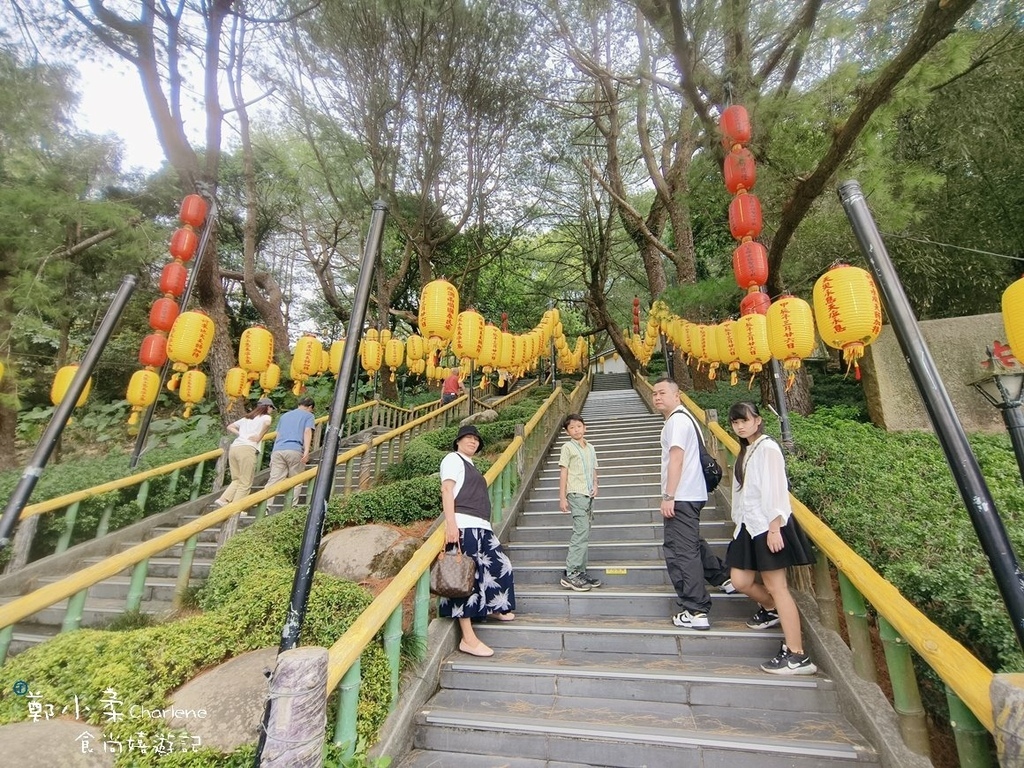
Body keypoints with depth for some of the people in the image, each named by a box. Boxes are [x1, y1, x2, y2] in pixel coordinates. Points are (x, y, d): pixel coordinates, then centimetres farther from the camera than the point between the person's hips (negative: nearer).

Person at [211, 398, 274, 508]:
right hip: (247, 449, -7)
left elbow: (230, 427, 30)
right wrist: (259, 438, -5)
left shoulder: (246, 418, 29)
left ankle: (223, 500, 0)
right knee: (245, 483, -2)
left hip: (233, 448, 7)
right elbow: (267, 423, -15)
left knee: (236, 480, 16)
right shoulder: (265, 417, 9)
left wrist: (241, 435, 18)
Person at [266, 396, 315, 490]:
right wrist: (306, 451, -11)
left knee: (273, 481, -4)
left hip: (277, 450, 4)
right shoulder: (308, 415, 14)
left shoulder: (284, 415, 31)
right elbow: (307, 432, -2)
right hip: (295, 450, -4)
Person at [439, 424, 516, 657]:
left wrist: (482, 526, 19)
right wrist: (451, 524, -22)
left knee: (499, 565, 17)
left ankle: (493, 608, 40)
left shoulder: (471, 466, 26)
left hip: (481, 527, 10)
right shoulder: (453, 459, -1)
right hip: (464, 526, -10)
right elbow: (446, 490, -12)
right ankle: (468, 639, -2)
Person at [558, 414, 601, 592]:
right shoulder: (568, 447, -2)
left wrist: (595, 486, 2)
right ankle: (571, 574, -7)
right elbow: (563, 473, -5)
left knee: (584, 534, 10)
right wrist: (562, 498, -9)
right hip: (576, 494, -7)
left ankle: (581, 572, 18)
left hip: (589, 495, 7)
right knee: (581, 532, -12)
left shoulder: (591, 448, 16)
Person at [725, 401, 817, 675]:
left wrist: (774, 529, -19)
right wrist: (741, 522, 15)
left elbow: (776, 490, -16)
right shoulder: (745, 452, 15)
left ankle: (797, 656, 6)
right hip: (749, 526, 8)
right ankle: (770, 609, 38)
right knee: (740, 581, 10)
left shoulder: (767, 448, -11)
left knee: (776, 586, -4)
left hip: (768, 526, -8)